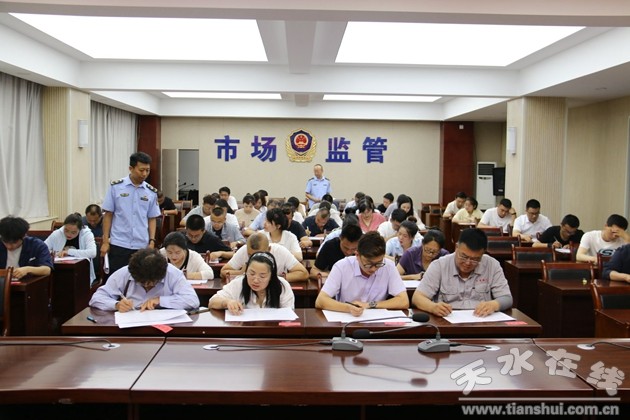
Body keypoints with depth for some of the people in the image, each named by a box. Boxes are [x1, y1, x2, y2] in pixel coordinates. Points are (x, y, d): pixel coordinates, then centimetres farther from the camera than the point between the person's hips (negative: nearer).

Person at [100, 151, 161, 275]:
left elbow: (152, 218, 10)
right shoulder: (116, 187, -2)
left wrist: (151, 241, 0)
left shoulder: (151, 192, 5)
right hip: (118, 245, -2)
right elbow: (108, 215, 2)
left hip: (142, 246, 2)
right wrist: (105, 241, -1)